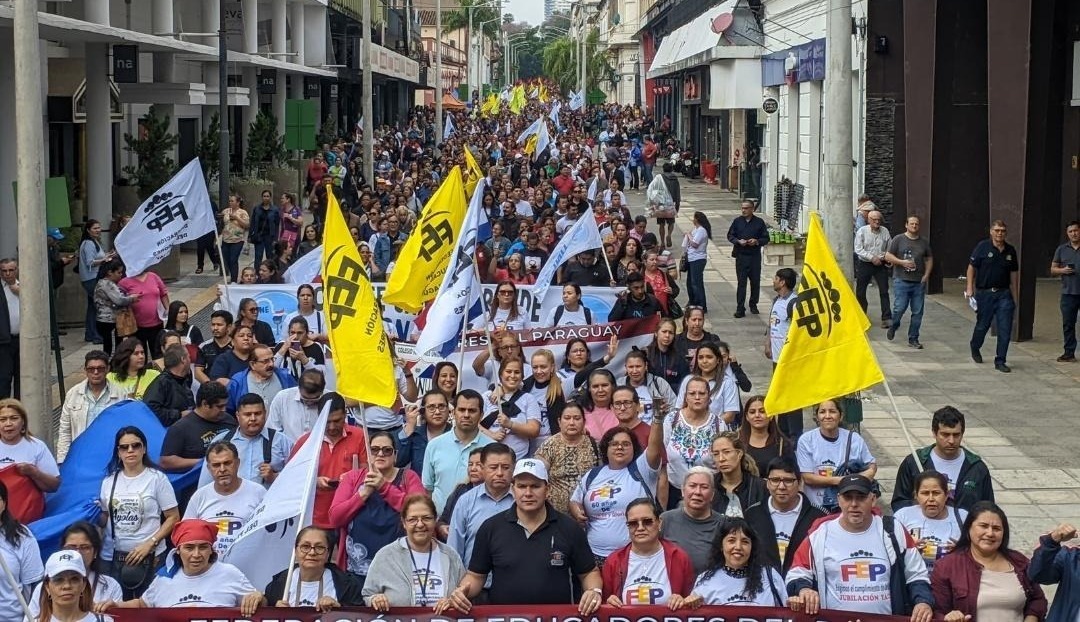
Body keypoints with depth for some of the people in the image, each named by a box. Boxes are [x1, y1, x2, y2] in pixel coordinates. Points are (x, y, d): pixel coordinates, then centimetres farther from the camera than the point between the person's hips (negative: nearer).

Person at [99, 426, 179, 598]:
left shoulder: (157, 478, -1)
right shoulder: (109, 481, 11)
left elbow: (173, 518, -3)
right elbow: (105, 519, 16)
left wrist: (149, 544, -12)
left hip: (149, 557, -3)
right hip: (113, 557, 3)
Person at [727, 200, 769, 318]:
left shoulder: (759, 222, 1)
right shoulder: (737, 222, 4)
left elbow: (766, 238, 3)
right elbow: (730, 236, 8)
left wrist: (757, 242, -16)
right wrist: (738, 241, -11)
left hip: (755, 256, 0)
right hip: (741, 255, 0)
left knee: (755, 281, 8)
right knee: (741, 282, -4)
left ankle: (753, 305, 27)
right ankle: (740, 309, -4)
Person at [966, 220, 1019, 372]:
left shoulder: (1010, 251, 6)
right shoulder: (983, 247, -4)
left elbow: (1014, 274, 12)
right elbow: (971, 267, -1)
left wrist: (1015, 297, 12)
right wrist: (969, 288, -9)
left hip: (1004, 294, 2)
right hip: (984, 294, -2)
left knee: (1005, 329, -5)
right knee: (982, 325, 12)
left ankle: (1000, 361, 3)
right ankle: (975, 348, 41)